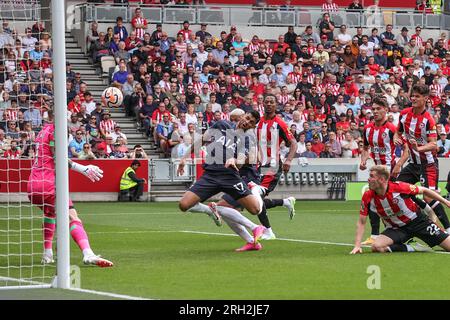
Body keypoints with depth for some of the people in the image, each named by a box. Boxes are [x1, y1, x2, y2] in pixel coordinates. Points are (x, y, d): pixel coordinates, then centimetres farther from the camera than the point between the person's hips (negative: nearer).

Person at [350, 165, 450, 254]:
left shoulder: (399, 187, -25)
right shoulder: (368, 197, -16)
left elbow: (424, 191, -10)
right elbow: (361, 222, -8)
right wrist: (357, 246, -16)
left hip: (416, 221, -3)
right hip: (396, 228, 3)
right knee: (376, 246, -27)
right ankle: (411, 248, -10)